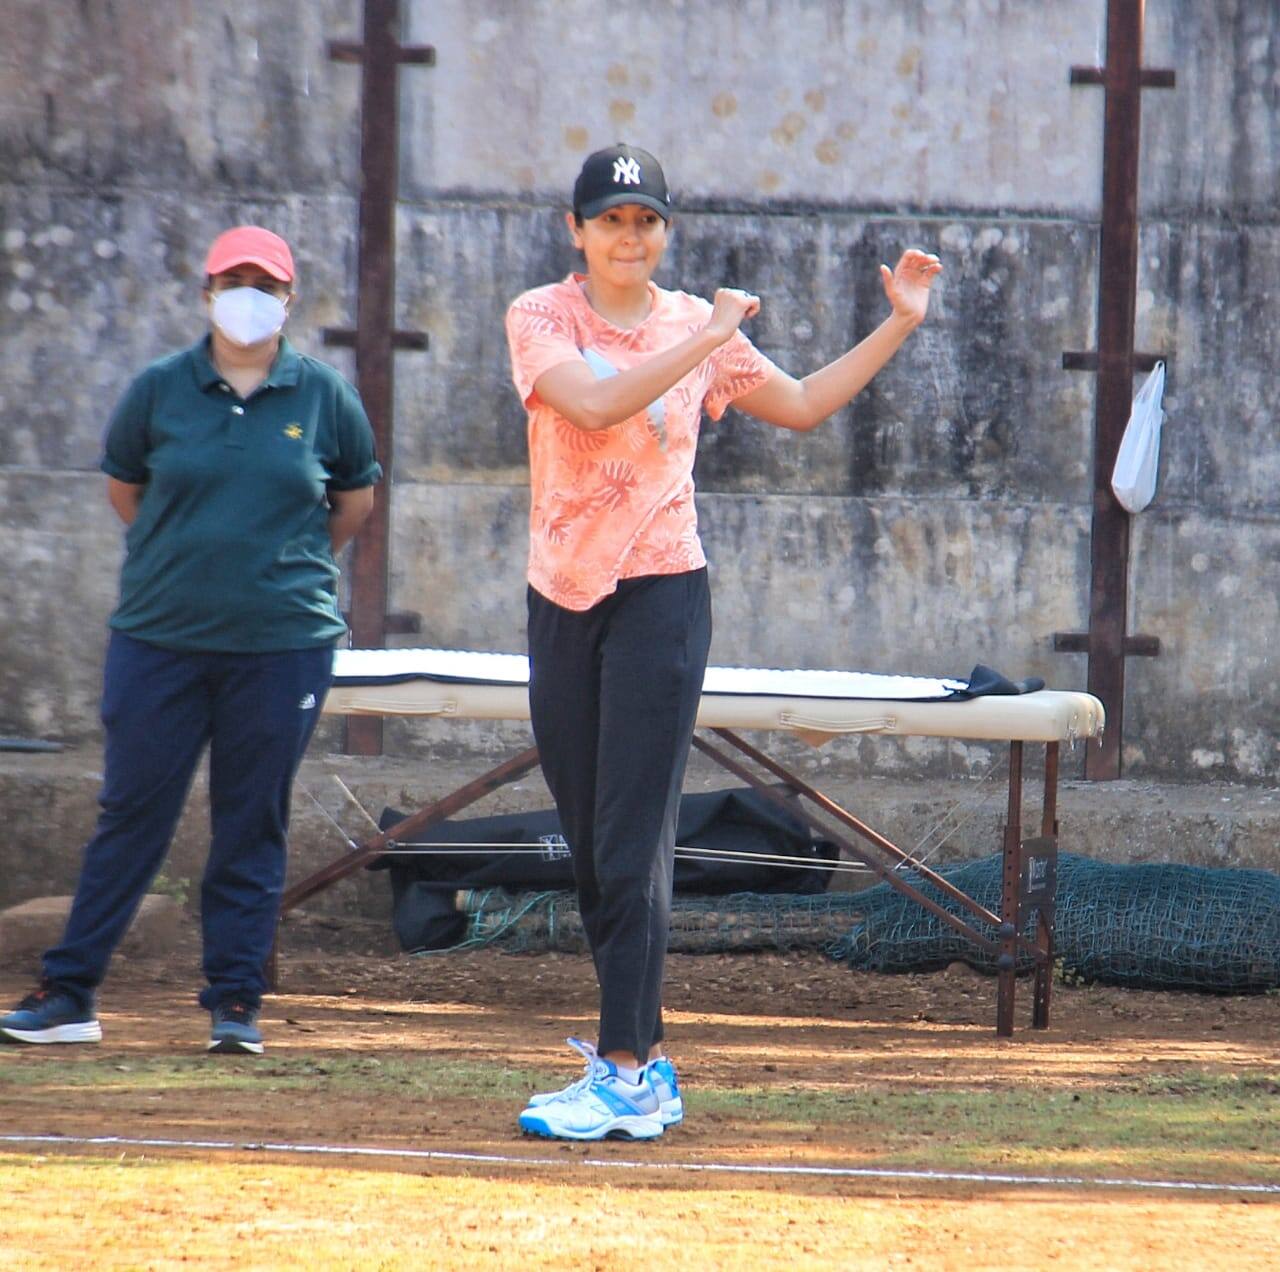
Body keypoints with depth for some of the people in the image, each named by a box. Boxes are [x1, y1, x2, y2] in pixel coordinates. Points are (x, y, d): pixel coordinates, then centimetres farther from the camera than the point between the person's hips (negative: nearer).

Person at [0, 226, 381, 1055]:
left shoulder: (324, 396, 3)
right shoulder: (160, 389, 2)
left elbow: (357, 498, 17)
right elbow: (124, 486, 17)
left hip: (283, 642, 0)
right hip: (160, 638, 0)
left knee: (253, 829, 3)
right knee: (132, 816, 2)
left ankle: (236, 1002, 10)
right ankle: (69, 995, 6)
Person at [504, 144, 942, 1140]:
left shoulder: (701, 328, 6)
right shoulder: (541, 318, 0)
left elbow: (803, 405, 19)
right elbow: (593, 403, -19)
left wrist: (901, 325, 15)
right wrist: (706, 339, -20)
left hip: (661, 597, -2)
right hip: (564, 600, 2)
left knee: (633, 846, -10)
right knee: (591, 851, 6)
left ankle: (627, 1078, -13)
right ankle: (642, 1059, 17)